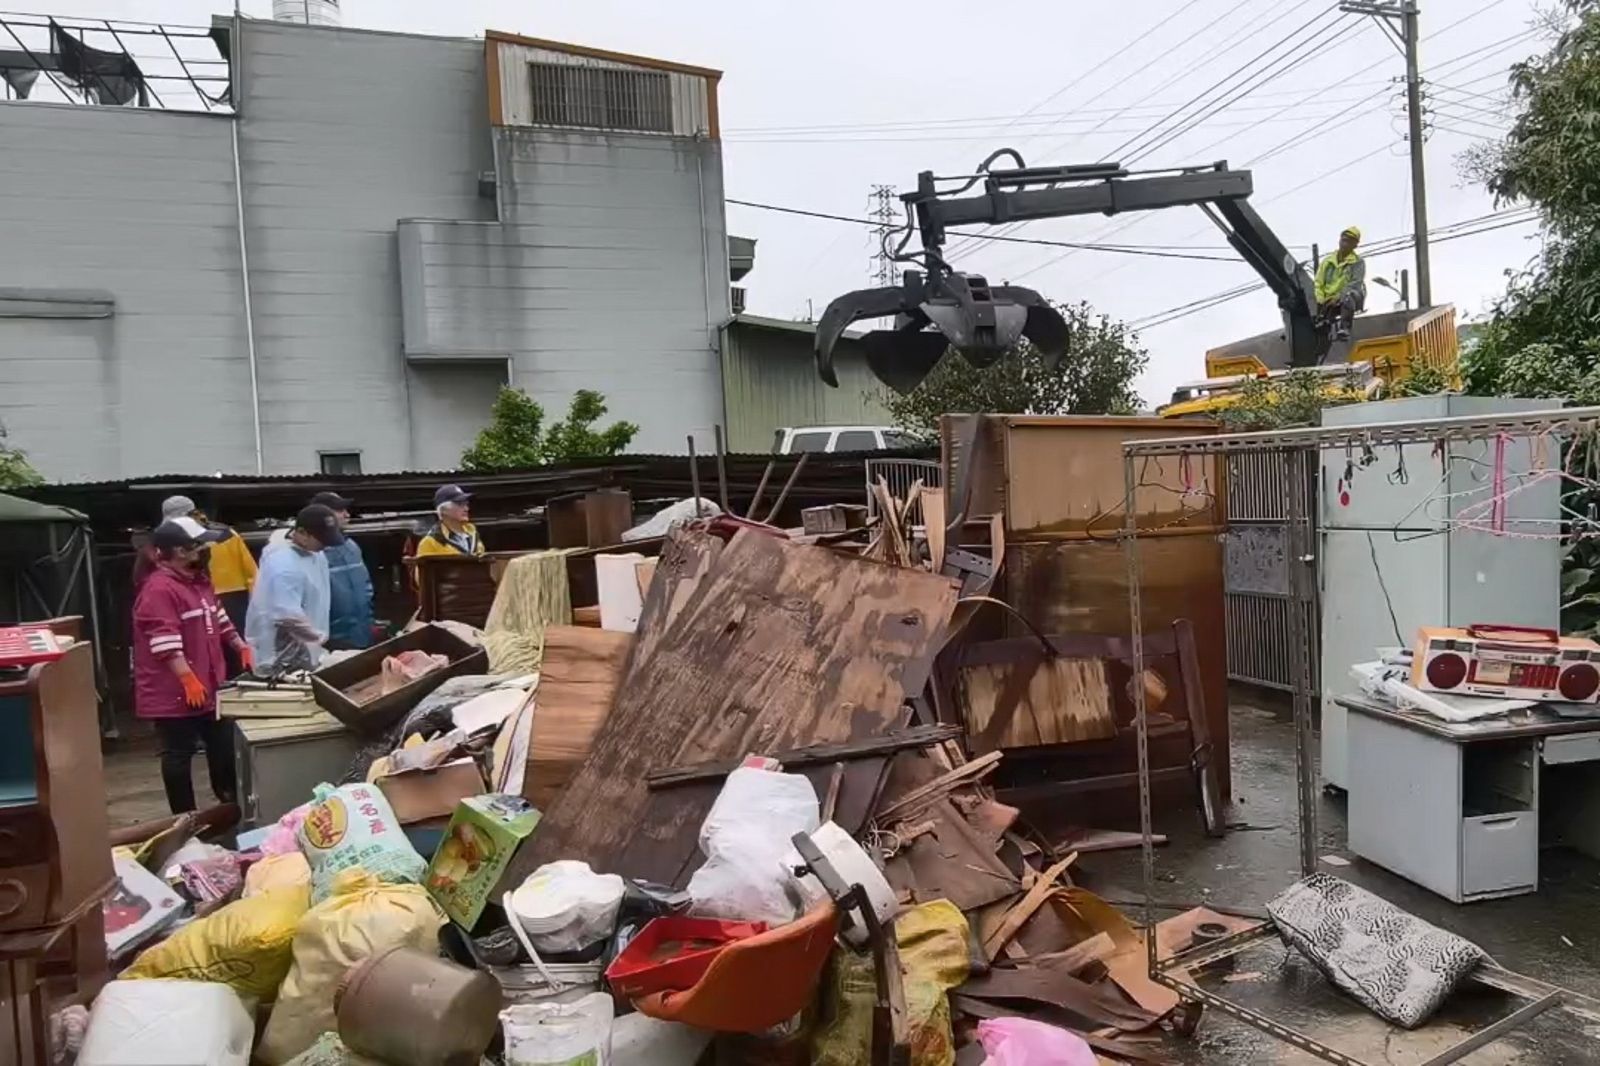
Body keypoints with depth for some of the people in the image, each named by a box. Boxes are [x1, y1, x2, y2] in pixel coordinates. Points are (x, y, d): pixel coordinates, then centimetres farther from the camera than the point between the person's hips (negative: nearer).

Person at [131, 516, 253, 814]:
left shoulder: (199, 580, 12)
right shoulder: (159, 589, -19)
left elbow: (219, 619, 24)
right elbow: (166, 644, -25)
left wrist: (241, 648, 19)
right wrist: (188, 679, -28)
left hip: (210, 686, 9)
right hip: (176, 692, -9)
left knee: (224, 747, 16)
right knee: (179, 755, 3)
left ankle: (230, 806, 30)